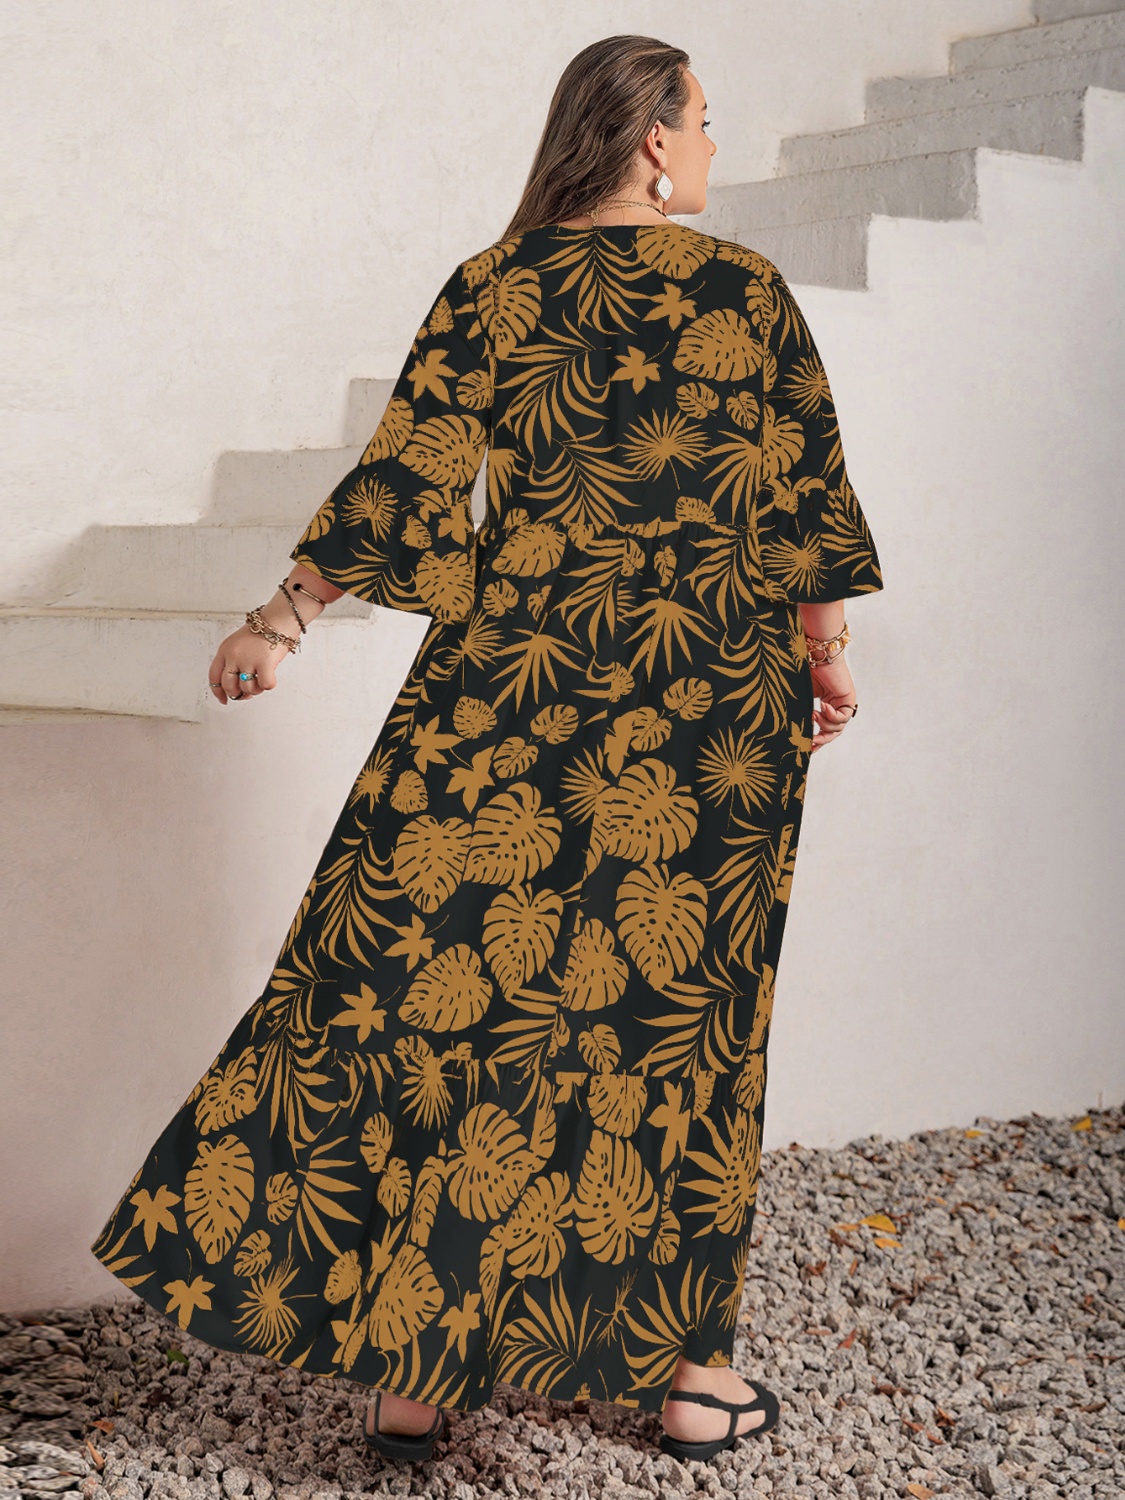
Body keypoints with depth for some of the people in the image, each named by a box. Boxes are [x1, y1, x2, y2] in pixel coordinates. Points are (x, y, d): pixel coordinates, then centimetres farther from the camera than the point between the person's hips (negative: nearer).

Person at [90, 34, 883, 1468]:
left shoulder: (490, 291, 3)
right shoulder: (745, 291, 0)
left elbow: (401, 483, -2)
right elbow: (806, 498, 2)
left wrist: (281, 621, 7)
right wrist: (825, 654, 15)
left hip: (514, 687, 1)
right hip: (715, 704, 0)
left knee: (450, 984, 6)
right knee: (680, 1012, 7)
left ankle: (419, 1360, 8)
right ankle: (684, 1360, 16)